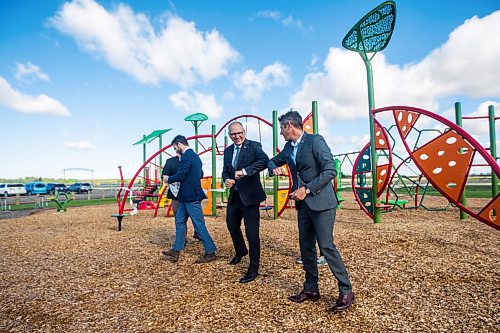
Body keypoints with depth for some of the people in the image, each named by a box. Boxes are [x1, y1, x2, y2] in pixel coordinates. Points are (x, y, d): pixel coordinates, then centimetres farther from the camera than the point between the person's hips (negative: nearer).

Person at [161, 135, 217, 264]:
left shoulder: (186, 156, -15)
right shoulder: (194, 156, 15)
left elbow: (180, 175, -21)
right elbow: (200, 174, 22)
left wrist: (168, 179, 0)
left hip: (191, 196, -10)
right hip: (187, 196, 10)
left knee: (199, 224, -3)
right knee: (179, 221, 14)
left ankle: (210, 252, 7)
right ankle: (175, 252, 22)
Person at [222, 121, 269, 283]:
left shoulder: (254, 146, -10)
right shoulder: (228, 151, 10)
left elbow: (264, 160, -28)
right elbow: (225, 170, 15)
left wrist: (244, 171, -36)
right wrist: (226, 180, -8)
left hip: (249, 196, -7)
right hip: (234, 195, 7)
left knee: (252, 233, -2)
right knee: (232, 225, 23)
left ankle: (253, 269, 15)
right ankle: (240, 251, 51)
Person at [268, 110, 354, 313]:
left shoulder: (315, 141, -11)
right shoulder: (288, 147, 12)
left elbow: (330, 170, -17)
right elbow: (272, 161, 25)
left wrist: (307, 189, -18)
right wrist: (274, 168, 1)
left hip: (321, 202, -7)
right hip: (303, 203, 8)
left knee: (326, 245, -7)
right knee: (306, 247, 11)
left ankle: (346, 292, 10)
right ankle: (311, 289, 26)